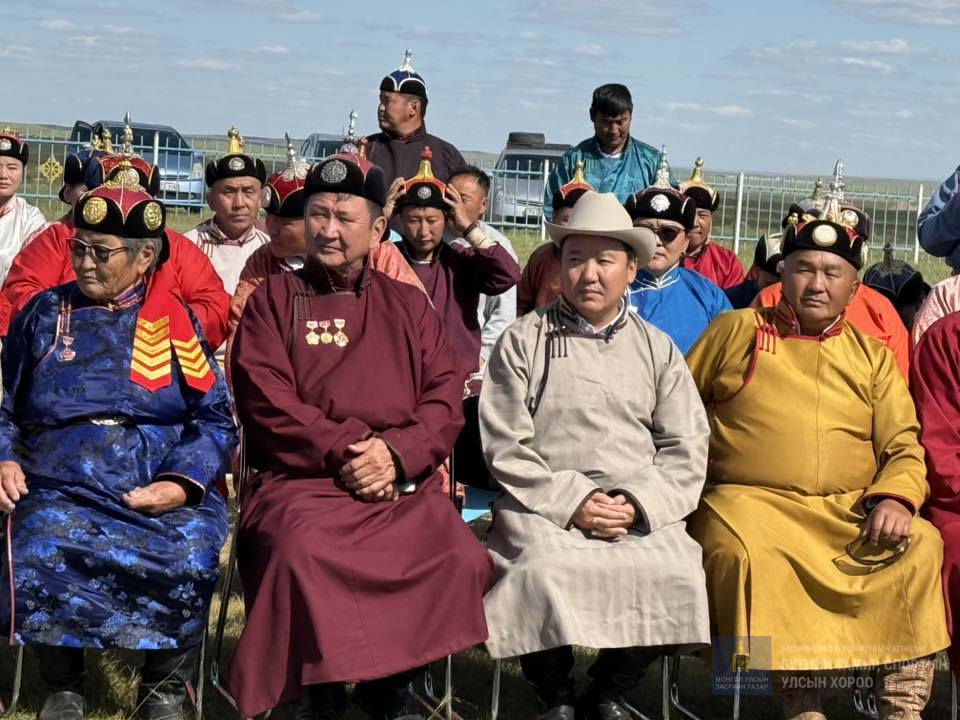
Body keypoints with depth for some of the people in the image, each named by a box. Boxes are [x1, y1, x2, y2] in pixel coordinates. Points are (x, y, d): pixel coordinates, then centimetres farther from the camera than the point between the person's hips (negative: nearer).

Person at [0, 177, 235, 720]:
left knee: (190, 560, -31)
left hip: (164, 487, -1)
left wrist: (184, 482, -12)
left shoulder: (174, 319, 9)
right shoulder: (45, 314, 14)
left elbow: (216, 418, 5)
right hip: (61, 483, 1)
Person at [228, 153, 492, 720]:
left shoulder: (408, 305, 18)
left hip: (402, 482, 2)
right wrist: (344, 451, -12)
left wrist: (396, 453, -11)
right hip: (302, 477, -2)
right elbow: (267, 400, -1)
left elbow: (447, 398, 8)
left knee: (457, 556, -26)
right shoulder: (273, 299, 12)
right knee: (301, 548, -34)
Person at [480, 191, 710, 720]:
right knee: (544, 570, -34)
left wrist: (637, 504, -8)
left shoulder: (657, 350, 16)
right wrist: (572, 502, -11)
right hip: (543, 507, -2)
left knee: (677, 575, -27)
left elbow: (686, 450, 10)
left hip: (641, 514, 2)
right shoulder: (523, 341, 8)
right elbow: (505, 447, 1)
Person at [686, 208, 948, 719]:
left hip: (851, 511, 2)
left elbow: (903, 447, 10)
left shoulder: (873, 357, 18)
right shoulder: (735, 331, 12)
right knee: (748, 550, -35)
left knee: (920, 544, -24)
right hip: (751, 502, -2)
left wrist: (895, 498, -11)